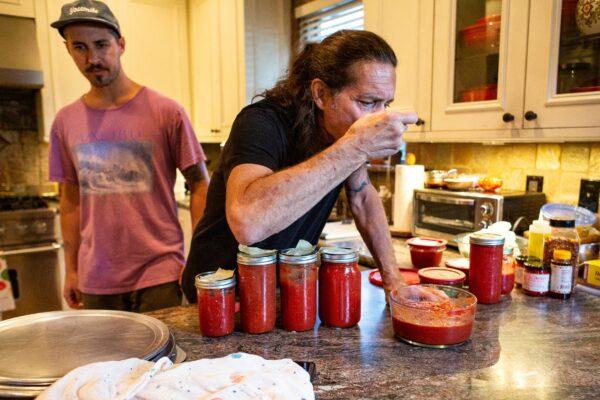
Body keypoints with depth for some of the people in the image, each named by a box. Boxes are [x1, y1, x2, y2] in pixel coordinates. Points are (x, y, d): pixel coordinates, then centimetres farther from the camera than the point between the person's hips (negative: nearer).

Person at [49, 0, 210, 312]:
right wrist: (71, 269, 11)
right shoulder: (65, 121, 5)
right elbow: (70, 199, 11)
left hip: (160, 274, -3)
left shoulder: (166, 112, -8)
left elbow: (199, 184, -5)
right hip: (95, 280, 4)